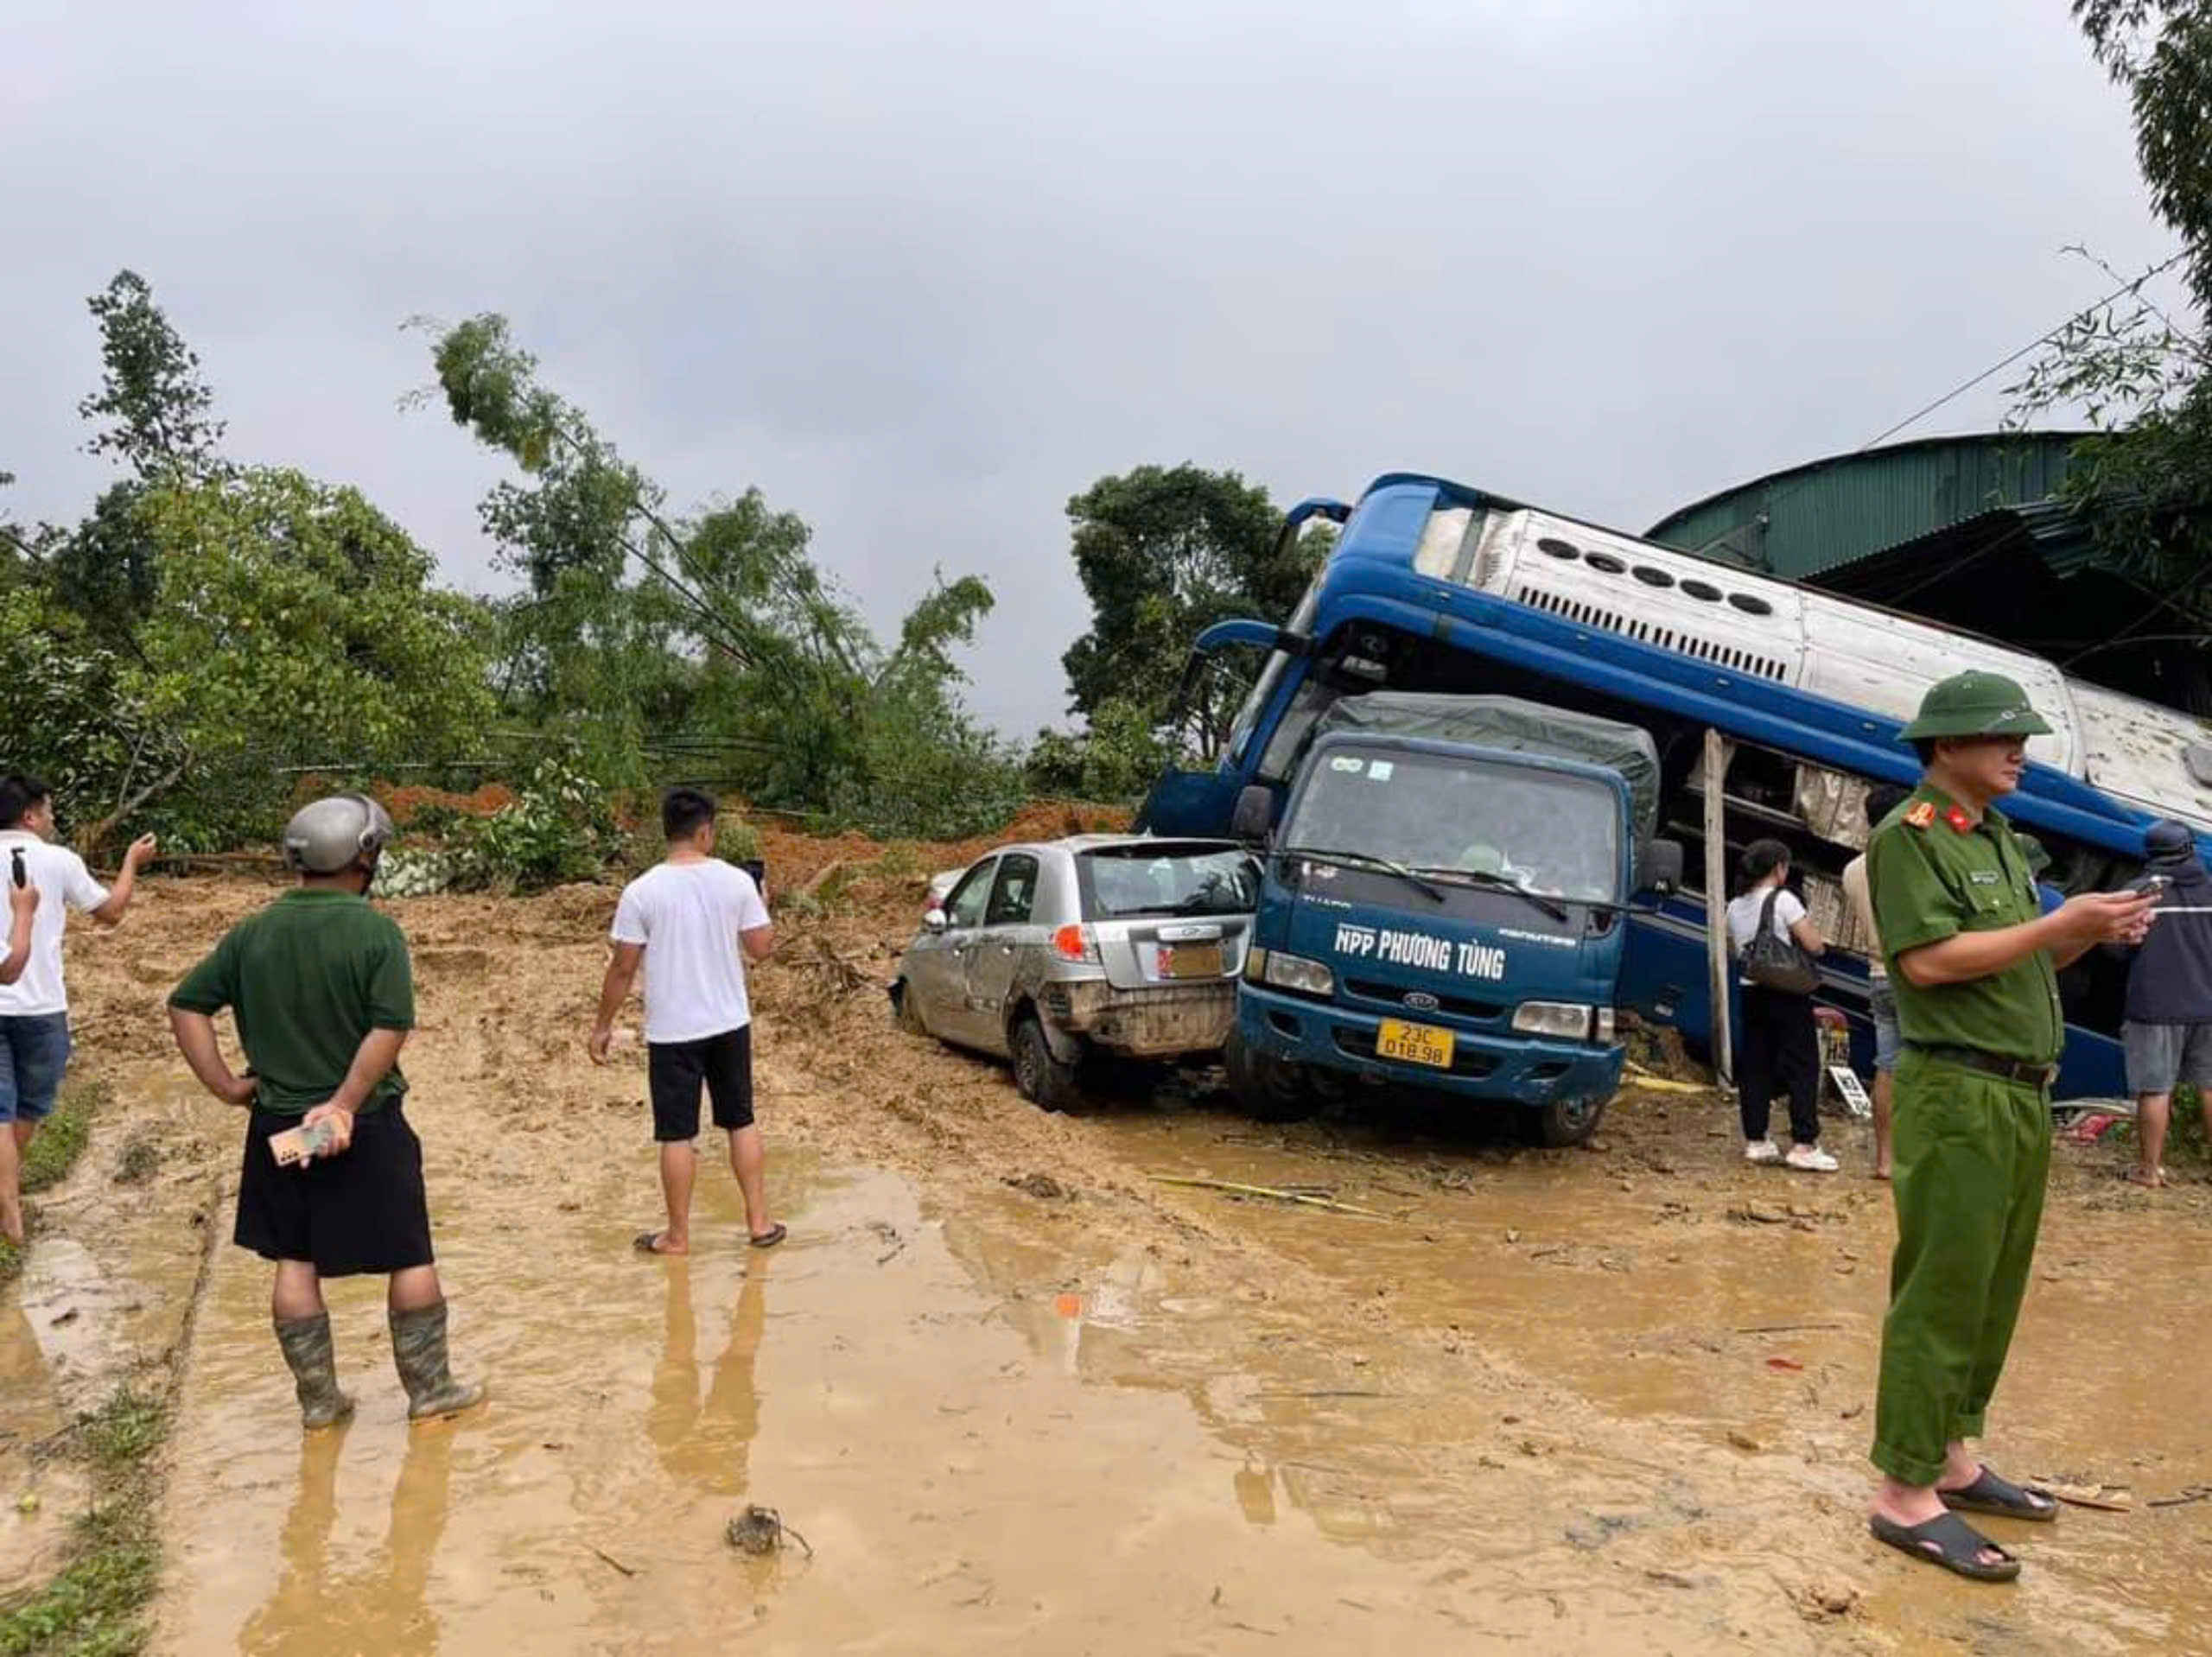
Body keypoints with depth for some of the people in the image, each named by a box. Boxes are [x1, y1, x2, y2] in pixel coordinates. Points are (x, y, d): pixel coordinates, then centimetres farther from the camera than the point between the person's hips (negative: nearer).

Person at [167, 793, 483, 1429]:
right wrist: (345, 1102, -18)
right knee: (409, 1257, 9)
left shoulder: (252, 933, 1)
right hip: (367, 1126, -5)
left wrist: (224, 1085, 5)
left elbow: (186, 1005, 4)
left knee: (295, 1262, 14)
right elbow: (390, 1031, -23)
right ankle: (429, 1389, 18)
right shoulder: (376, 931, -14)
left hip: (279, 1124, 5)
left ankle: (318, 1399, 22)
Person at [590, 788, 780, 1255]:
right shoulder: (736, 882, -6)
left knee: (677, 1135, 7)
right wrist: (762, 908, 19)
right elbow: (761, 948, 0)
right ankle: (759, 1222, 20)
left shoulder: (642, 891, -12)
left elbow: (622, 968, -8)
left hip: (672, 1031, -2)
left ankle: (677, 1236, 17)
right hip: (730, 1024, 3)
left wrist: (602, 1026, 3)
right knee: (741, 1122, 15)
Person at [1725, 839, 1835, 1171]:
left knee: (1754, 1066, 9)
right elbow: (1814, 945, -14)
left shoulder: (1735, 907, 9)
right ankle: (1803, 1144, -4)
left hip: (1751, 993, 7)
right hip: (1786, 994, -7)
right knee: (1804, 1067, -1)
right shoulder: (1783, 900, -12)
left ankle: (1755, 1140, 12)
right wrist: (1812, 931, 6)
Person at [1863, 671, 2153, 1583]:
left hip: (2022, 1095, 9)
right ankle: (1905, 1494, 1)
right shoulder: (1909, 834, -10)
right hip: (1958, 1095, -9)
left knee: (1993, 1293, 14)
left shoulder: (2001, 839, 17)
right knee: (1941, 1296, -6)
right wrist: (2062, 922, -17)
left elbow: (2017, 960, 19)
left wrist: (2092, 933, 1)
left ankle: (1952, 1458, 25)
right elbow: (1929, 960, -20)